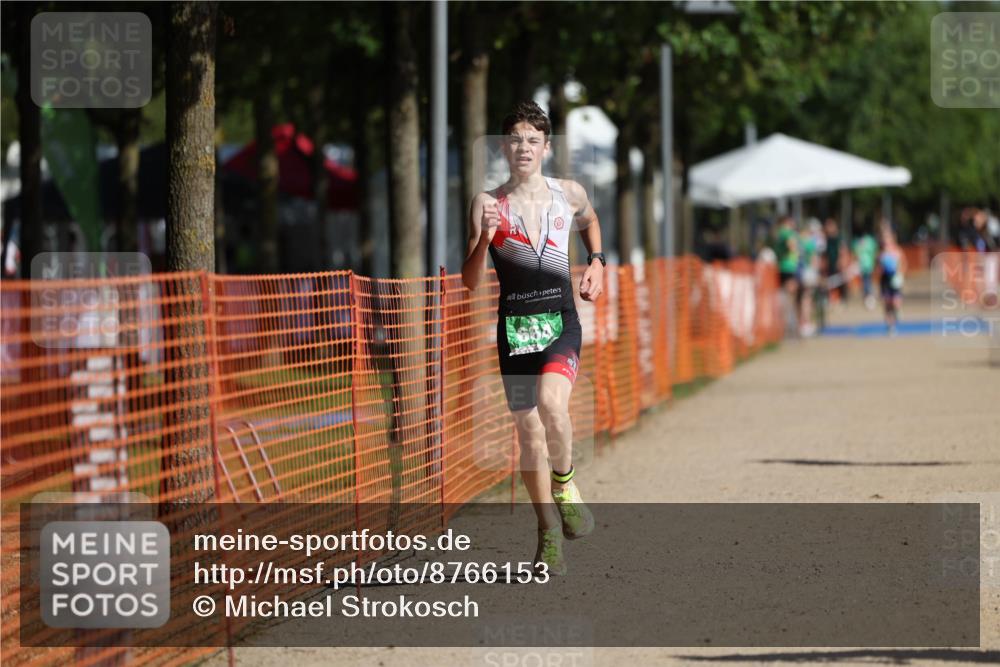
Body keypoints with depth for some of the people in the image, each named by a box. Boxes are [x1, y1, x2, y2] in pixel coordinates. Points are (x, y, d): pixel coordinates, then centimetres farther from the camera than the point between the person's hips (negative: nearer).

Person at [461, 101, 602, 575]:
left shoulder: (569, 194, 4)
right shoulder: (488, 204, -2)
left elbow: (590, 222, 30)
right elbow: (470, 282, -7)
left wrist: (596, 263, 14)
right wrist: (485, 237, -22)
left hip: (561, 322, -1)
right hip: (514, 327, 1)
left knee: (550, 402, -29)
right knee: (529, 433, 5)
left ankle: (564, 483, -1)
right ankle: (550, 536, 19)